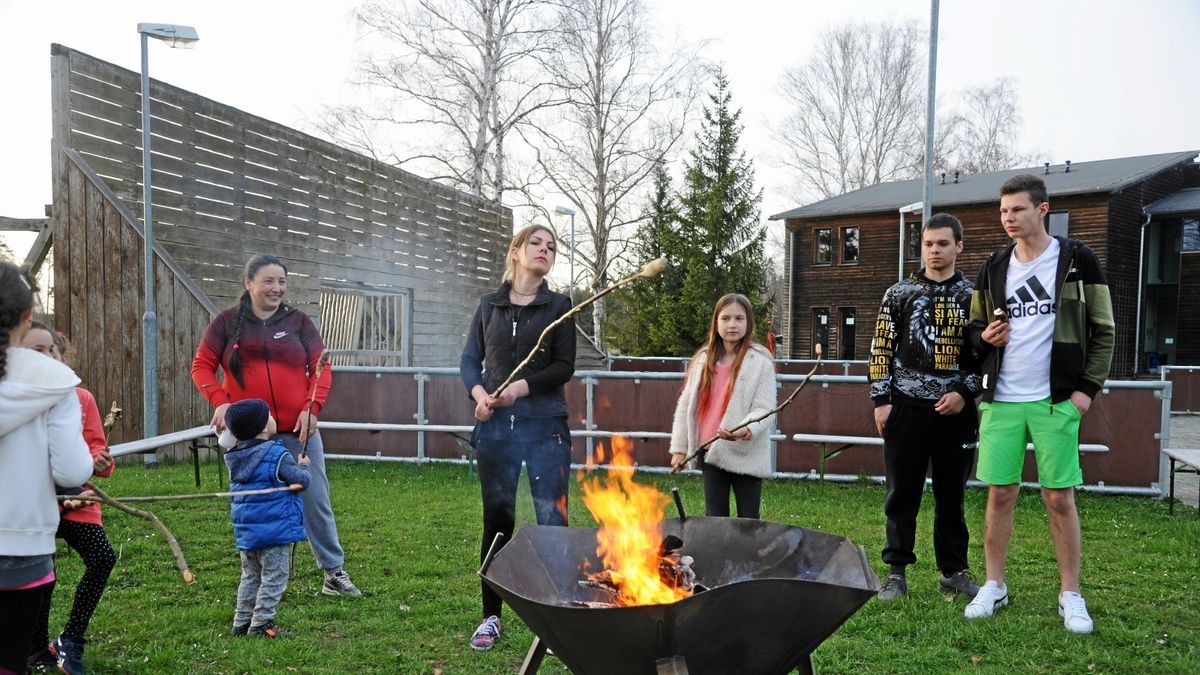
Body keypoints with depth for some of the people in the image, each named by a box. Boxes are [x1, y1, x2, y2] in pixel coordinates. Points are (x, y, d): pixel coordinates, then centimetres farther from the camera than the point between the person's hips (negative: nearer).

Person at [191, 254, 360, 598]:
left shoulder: (298, 320, 3)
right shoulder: (226, 322, 3)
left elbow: (320, 366, 2)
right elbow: (201, 367, 4)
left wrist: (312, 407, -11)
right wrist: (220, 400, -13)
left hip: (299, 431, 1)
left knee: (316, 501, 5)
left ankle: (334, 572, 17)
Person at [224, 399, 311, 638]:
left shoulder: (235, 457, 6)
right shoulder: (277, 455, -17)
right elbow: (301, 480, -14)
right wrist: (303, 466, 7)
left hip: (245, 531, 7)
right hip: (274, 530, -7)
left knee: (250, 577, 19)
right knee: (273, 578, 3)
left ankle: (242, 622, 23)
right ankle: (261, 623, 2)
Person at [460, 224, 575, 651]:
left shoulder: (559, 305, 5)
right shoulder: (490, 305, 12)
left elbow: (564, 367, -2)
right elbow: (470, 360, 9)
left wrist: (521, 388, -15)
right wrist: (478, 393, -10)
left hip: (545, 426, -2)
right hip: (495, 425, 2)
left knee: (552, 520, -5)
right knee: (497, 520, 9)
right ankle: (491, 615, 21)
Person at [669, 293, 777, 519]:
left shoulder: (760, 362, -6)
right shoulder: (703, 360, 6)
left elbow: (765, 409, -12)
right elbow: (686, 404, 11)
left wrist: (746, 430, -32)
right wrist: (679, 447, 9)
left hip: (746, 456, -4)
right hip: (711, 452, 4)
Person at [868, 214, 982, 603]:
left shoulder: (972, 297, 6)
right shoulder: (899, 294, 5)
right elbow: (882, 350, 4)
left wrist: (964, 392, -7)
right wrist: (881, 401, -3)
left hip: (955, 409, 1)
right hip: (906, 407, 0)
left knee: (951, 494, 9)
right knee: (902, 494, 3)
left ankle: (953, 571, 22)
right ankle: (897, 572, 12)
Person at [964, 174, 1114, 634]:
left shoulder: (1077, 260, -1)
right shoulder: (993, 268, 9)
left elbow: (1102, 330, 0)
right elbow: (974, 328, 17)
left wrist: (1088, 386, -8)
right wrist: (984, 336, -6)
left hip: (1056, 400, -3)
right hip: (1001, 400, 3)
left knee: (1060, 497, 2)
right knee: (1000, 494, 6)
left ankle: (1071, 595, 14)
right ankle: (994, 586, 16)